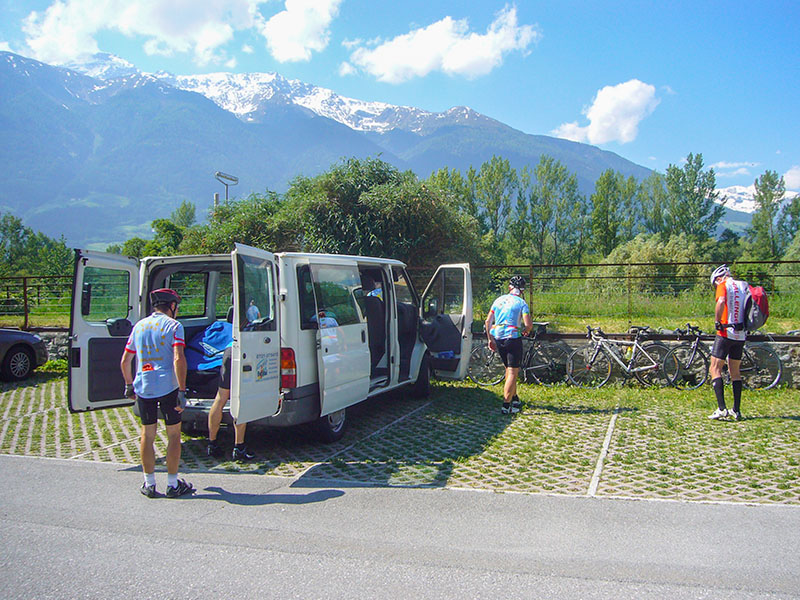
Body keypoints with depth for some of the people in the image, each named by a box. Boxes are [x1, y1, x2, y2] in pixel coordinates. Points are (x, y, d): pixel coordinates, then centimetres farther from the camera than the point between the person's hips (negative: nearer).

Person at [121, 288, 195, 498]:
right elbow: (178, 359, -16)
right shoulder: (173, 326, -3)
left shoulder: (139, 326, 13)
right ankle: (172, 485, 12)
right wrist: (182, 390, -15)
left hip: (143, 387, 5)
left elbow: (125, 361, 16)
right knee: (173, 434, 7)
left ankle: (149, 484, 20)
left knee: (147, 434, 14)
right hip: (167, 386, -5)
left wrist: (129, 385, 28)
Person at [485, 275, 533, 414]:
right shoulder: (521, 303, -5)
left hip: (498, 339, 6)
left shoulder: (499, 300, 9)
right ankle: (506, 406, -5)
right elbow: (529, 324, -14)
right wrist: (526, 331, 9)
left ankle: (514, 399, 29)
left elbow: (488, 321, 8)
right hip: (513, 338, -5)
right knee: (513, 372, -1)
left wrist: (490, 339, 15)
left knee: (509, 369, 19)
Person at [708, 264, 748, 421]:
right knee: (735, 371, 15)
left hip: (726, 332, -6)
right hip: (741, 335, 6)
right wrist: (745, 324, 17)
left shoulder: (723, 285, -5)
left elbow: (721, 302, -25)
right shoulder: (744, 285, 13)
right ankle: (736, 411, 14)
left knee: (715, 369, -3)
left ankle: (721, 409, -13)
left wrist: (717, 322, -15)